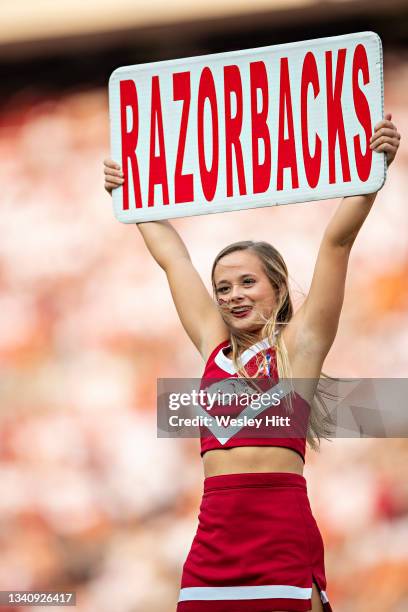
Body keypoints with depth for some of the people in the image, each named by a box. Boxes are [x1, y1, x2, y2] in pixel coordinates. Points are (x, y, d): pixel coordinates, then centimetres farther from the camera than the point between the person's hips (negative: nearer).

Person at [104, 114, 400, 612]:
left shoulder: (297, 343, 6)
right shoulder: (214, 345, 18)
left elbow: (338, 241, -1)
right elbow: (171, 257, 28)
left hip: (282, 529, -5)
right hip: (216, 531, 5)